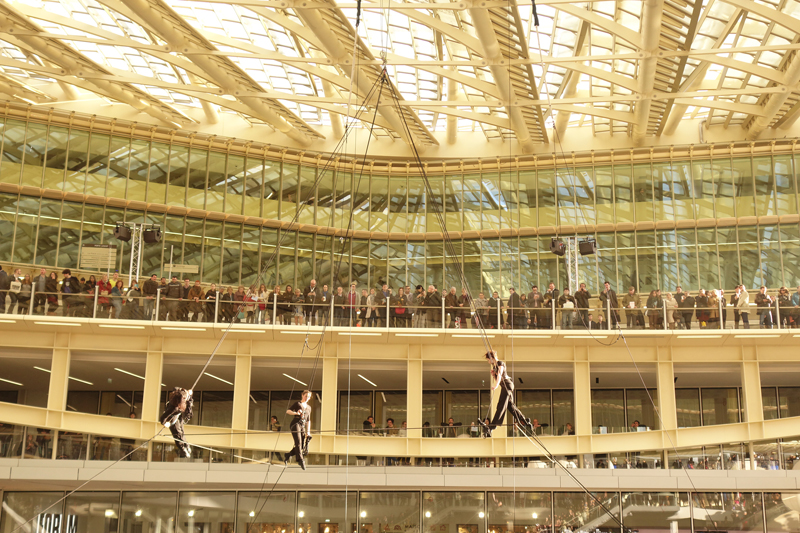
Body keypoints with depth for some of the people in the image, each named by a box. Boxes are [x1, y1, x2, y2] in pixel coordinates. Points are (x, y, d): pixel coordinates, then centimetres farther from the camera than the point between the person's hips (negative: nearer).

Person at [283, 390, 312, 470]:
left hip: (302, 426, 6)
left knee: (302, 446, -1)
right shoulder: (297, 404, 8)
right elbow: (288, 411, 0)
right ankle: (300, 460, -30)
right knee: (298, 442, -21)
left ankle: (287, 456, 16)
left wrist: (308, 431, 17)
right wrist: (296, 413, -18)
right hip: (295, 424, -6)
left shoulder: (309, 407, 24)